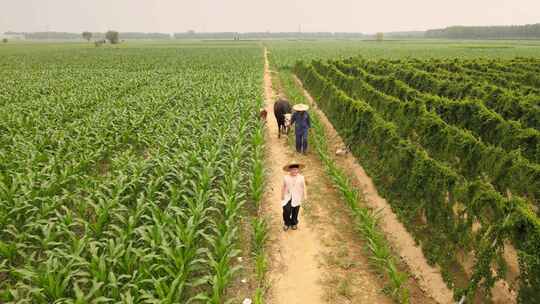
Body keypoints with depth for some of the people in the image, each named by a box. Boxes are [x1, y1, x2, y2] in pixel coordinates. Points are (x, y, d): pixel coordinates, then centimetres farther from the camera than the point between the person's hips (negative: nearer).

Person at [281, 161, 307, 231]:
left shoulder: (301, 177, -3)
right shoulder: (286, 177, -2)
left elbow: (304, 187, 2)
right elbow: (283, 187, 6)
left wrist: (305, 195, -2)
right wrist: (282, 196, 9)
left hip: (296, 198, 1)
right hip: (287, 197, 0)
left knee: (295, 212, 8)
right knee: (287, 211, -9)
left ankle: (294, 223, 31)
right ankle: (286, 223, 15)